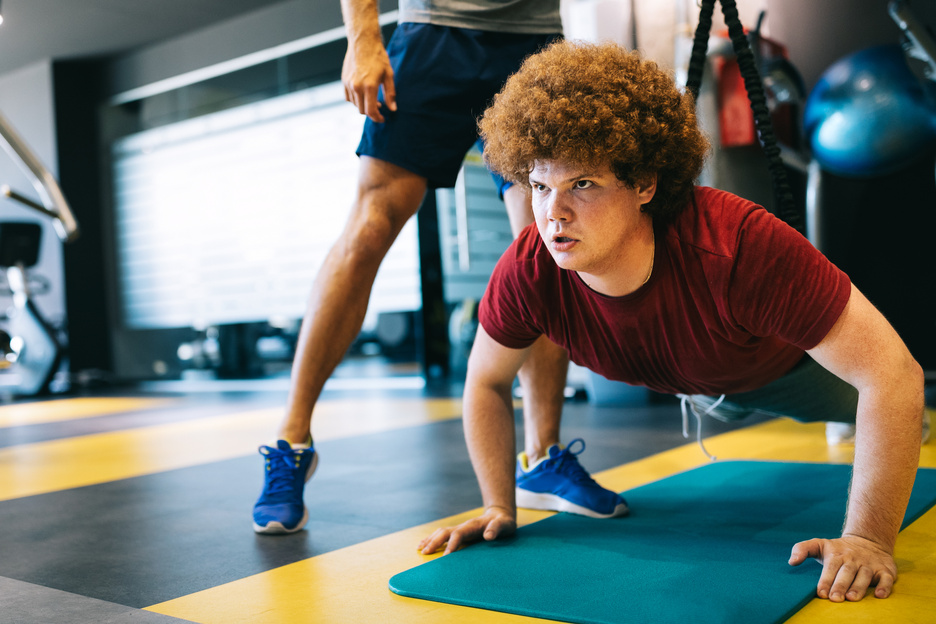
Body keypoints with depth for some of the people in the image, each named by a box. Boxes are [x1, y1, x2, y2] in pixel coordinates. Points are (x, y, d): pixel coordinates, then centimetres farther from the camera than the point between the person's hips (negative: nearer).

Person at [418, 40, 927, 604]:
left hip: (790, 362, -3)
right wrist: (500, 509, -18)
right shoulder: (528, 272, -36)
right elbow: (486, 383, -16)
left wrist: (868, 539, -45)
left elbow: (893, 373, -44)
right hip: (695, 381, 3)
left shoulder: (735, 244, -49)